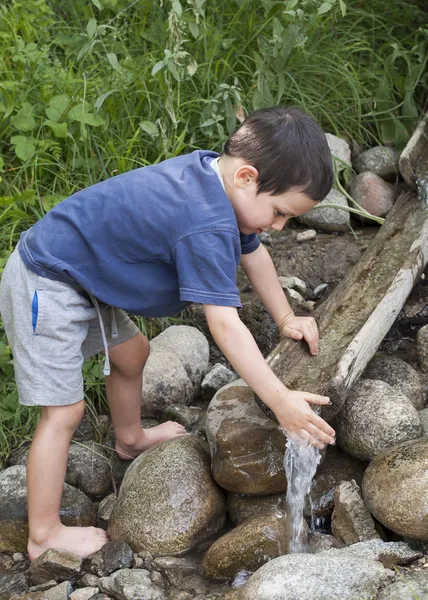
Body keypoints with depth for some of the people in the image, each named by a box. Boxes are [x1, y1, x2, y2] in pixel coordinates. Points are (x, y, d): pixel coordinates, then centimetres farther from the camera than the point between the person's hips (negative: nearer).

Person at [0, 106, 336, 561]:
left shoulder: (215, 173, -2)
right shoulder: (206, 227, -33)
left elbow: (253, 254, 13)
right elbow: (225, 325, -33)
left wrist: (286, 318, 14)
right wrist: (280, 401, -29)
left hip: (81, 278, 10)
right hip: (45, 288, -10)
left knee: (131, 354, 24)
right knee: (64, 411, -6)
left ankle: (130, 439, 50)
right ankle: (44, 535, 6)